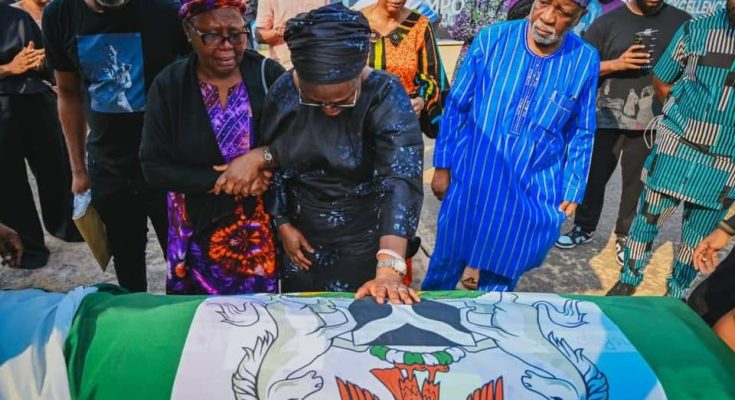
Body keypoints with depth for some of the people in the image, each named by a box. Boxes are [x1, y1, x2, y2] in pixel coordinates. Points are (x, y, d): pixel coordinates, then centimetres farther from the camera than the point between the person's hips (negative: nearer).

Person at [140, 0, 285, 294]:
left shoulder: (268, 74, -8)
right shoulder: (169, 85, -8)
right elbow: (154, 168, -10)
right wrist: (221, 180, -19)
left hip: (265, 225, 0)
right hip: (200, 229, 0)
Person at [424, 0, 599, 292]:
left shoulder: (585, 61, -5)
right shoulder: (491, 39, -8)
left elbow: (581, 133, 5)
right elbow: (456, 107, -1)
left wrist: (572, 191, 3)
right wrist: (442, 166, 0)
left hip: (532, 196, 1)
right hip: (470, 182, 0)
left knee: (500, 277, 16)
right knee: (446, 263, 16)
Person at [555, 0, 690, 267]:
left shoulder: (682, 22, 4)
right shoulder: (608, 22, -1)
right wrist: (616, 64, -16)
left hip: (650, 124, 1)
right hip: (607, 120, 0)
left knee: (637, 184, 7)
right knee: (593, 177, 10)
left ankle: (625, 237, 23)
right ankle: (584, 228, 28)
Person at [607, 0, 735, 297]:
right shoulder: (697, 30, -3)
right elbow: (661, 83, 7)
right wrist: (685, 115, 7)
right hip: (675, 149, 0)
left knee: (697, 236, 13)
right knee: (648, 218, 10)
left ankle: (676, 294, 33)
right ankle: (628, 281, 31)